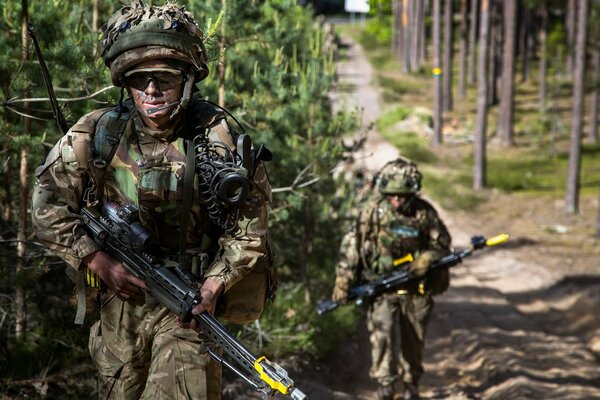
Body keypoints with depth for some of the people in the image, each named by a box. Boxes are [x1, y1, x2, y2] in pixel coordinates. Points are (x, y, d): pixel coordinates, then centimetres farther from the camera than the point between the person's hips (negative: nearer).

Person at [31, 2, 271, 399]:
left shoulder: (218, 138, -12)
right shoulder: (96, 135, -9)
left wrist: (215, 283, -15)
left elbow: (249, 228, -5)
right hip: (122, 294, 3)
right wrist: (100, 262, -10)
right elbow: (48, 206, -3)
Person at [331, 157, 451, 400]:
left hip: (416, 290, 1)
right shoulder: (373, 212, -8)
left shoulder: (425, 213, -6)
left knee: (413, 341, 11)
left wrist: (427, 258, -17)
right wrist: (343, 280, -11)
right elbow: (352, 246, -5)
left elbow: (442, 245, 4)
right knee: (383, 332, -21)